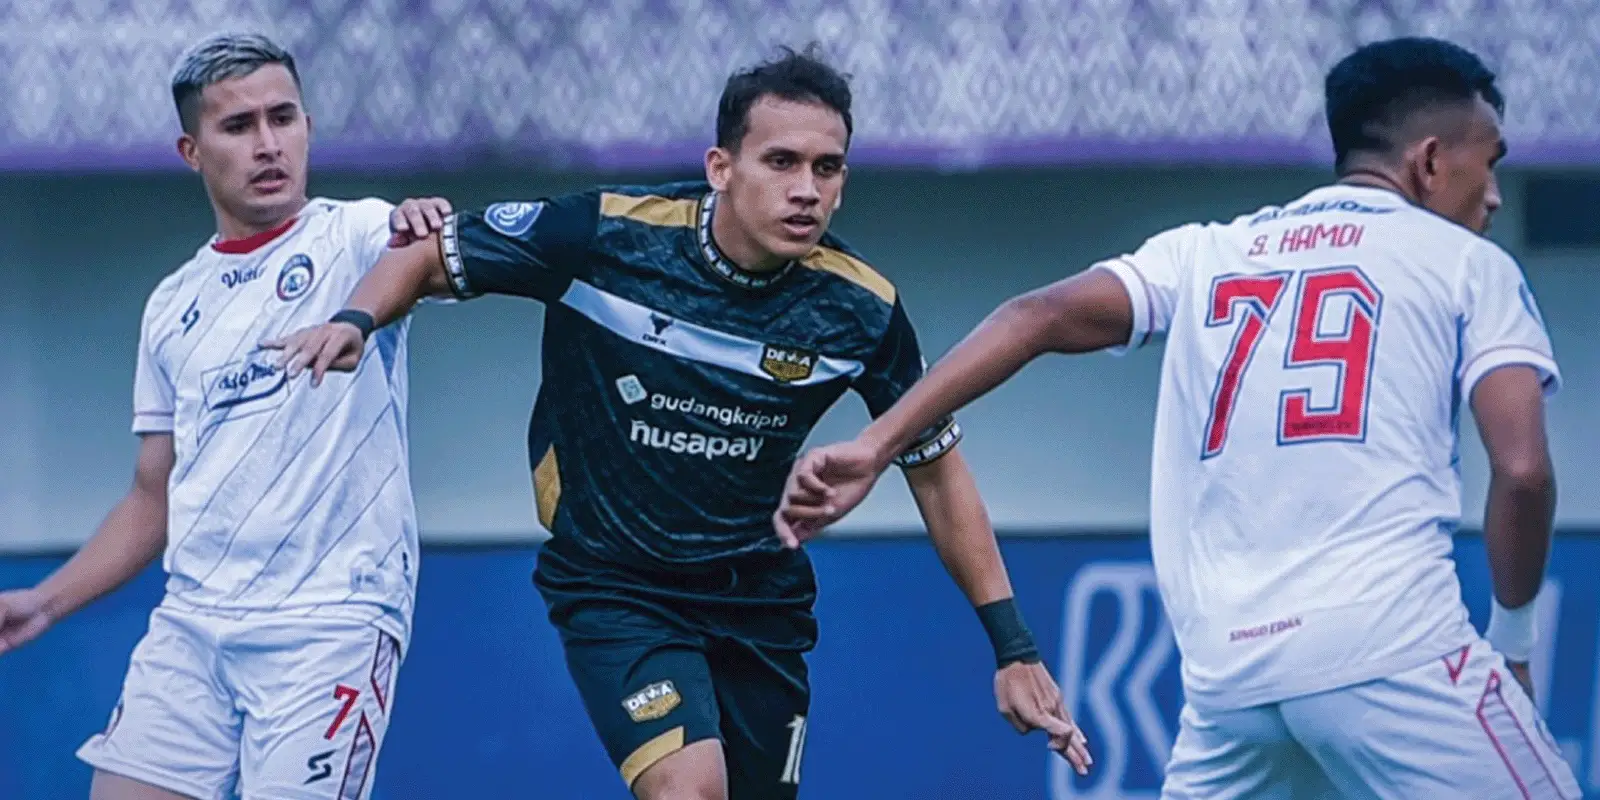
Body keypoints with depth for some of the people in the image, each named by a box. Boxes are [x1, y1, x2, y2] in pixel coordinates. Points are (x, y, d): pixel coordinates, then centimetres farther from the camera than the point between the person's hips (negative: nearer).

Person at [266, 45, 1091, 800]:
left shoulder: (861, 309, -11)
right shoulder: (605, 235, -17)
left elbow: (937, 469, 3)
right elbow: (431, 255, -3)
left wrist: (1012, 645, 1)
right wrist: (356, 320, -24)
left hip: (760, 602, 4)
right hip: (616, 588, -4)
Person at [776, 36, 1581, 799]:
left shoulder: (1205, 254, 19)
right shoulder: (1469, 263, 9)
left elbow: (1041, 316, 5)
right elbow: (1522, 469, -1)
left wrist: (874, 445, 0)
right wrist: (1513, 633, 14)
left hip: (1227, 670, 5)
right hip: (1387, 648, -5)